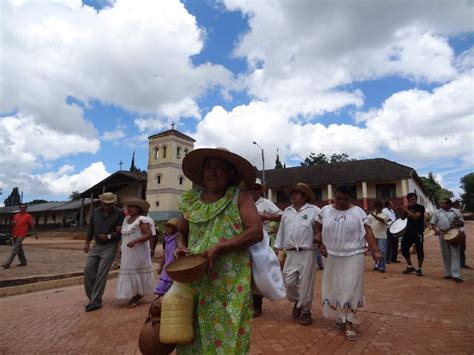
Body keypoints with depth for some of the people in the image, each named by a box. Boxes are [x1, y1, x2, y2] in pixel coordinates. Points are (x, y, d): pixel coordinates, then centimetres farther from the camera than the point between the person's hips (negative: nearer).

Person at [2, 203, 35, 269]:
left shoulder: (28, 216, -4)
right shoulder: (16, 215, 15)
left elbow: (32, 226, -3)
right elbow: (12, 224, 21)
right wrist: (13, 223, 0)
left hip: (21, 234, -7)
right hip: (15, 234, 7)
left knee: (15, 249, -10)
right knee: (19, 249, 12)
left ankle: (8, 263, -12)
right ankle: (23, 262, 21)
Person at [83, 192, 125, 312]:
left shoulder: (119, 213, -10)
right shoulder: (96, 212, 5)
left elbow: (121, 232, -11)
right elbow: (91, 228, 14)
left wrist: (109, 236, -24)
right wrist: (87, 243, 11)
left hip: (110, 246, -5)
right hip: (96, 245, 6)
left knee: (101, 274, -6)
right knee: (88, 271, 3)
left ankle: (96, 302, 4)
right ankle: (92, 298, 18)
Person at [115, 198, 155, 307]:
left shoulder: (141, 220, -13)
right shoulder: (126, 219, 10)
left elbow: (149, 234, -20)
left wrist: (135, 241, -27)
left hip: (138, 253, -7)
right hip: (128, 253, 7)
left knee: (138, 273, 1)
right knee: (130, 273, 10)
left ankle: (138, 297, 10)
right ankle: (134, 296, 20)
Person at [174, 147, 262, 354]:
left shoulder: (240, 197, -4)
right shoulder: (191, 200, 8)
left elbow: (256, 232, -13)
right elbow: (181, 232, 20)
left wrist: (218, 248, -19)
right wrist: (180, 246, -3)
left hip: (230, 283, -4)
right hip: (194, 281, 4)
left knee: (226, 336, 5)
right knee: (191, 337, 14)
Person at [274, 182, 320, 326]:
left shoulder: (314, 210, -3)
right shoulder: (286, 212, 11)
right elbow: (281, 231, 13)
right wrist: (279, 249, 12)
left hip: (307, 253, -4)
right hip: (290, 253, 4)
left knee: (306, 283, 4)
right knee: (288, 282, 5)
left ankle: (305, 311, 23)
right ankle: (297, 301, 34)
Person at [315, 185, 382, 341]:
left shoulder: (358, 212, -3)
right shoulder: (325, 211, 3)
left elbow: (368, 232, -7)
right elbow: (318, 229, 12)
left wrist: (375, 250, -17)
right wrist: (320, 244, 0)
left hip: (354, 256, -2)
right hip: (333, 256, 3)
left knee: (350, 289, -2)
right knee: (334, 287, 11)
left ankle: (349, 323, 10)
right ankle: (341, 317, 31)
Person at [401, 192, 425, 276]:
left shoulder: (420, 207, -6)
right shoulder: (408, 208, 12)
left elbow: (416, 216, -21)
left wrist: (407, 210, -16)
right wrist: (403, 210, 0)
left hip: (418, 232, -6)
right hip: (408, 231, 6)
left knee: (419, 250, -1)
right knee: (404, 249, 4)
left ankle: (419, 269, 11)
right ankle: (410, 266, 19)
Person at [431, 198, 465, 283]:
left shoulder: (456, 212, 5)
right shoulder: (437, 212, 9)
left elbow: (462, 222, 9)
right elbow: (433, 223, 8)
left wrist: (459, 223, -14)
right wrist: (436, 230, -10)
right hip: (442, 234, 2)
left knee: (455, 254, -5)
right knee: (446, 255, 7)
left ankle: (456, 275, -5)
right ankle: (448, 273, 16)